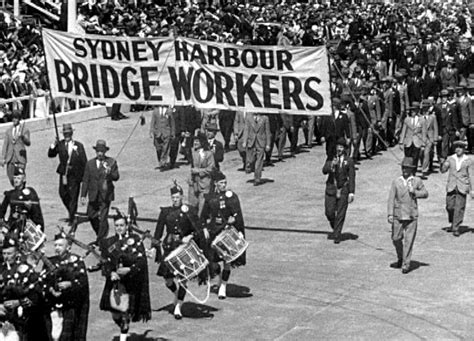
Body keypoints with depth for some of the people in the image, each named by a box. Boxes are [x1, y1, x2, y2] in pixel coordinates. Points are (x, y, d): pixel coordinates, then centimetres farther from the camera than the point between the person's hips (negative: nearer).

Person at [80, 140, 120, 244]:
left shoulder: (111, 162, 0)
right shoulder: (90, 163, 6)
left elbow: (116, 177, -8)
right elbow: (86, 180, 7)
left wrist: (110, 173, -31)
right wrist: (83, 195, 2)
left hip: (105, 195, -3)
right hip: (94, 195, 3)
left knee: (103, 218, -5)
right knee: (91, 216, 8)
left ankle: (101, 240, 4)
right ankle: (100, 235, 30)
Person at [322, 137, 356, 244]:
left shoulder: (349, 161, 1)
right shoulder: (330, 159, 7)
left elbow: (352, 177, -1)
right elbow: (324, 171, -7)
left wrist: (351, 192, -8)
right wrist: (331, 165, -27)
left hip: (343, 190, -2)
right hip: (331, 188, 2)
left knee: (340, 214, -2)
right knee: (329, 212, 0)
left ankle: (337, 235, 6)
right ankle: (335, 229, 27)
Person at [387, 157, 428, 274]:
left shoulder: (417, 181, 4)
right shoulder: (396, 182, 3)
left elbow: (425, 193, 9)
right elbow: (391, 198, 0)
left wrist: (414, 192, -10)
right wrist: (390, 214, -7)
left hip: (412, 216, -1)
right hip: (398, 216, 1)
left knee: (409, 240, -3)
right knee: (396, 239, 8)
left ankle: (406, 264, 5)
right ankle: (400, 259, 30)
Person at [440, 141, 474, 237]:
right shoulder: (450, 159, 5)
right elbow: (443, 170, 3)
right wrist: (443, 164, -20)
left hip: (462, 187, -2)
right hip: (451, 186, 2)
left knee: (459, 208, -5)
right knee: (450, 206, 2)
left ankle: (456, 228, 2)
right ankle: (452, 224, 27)